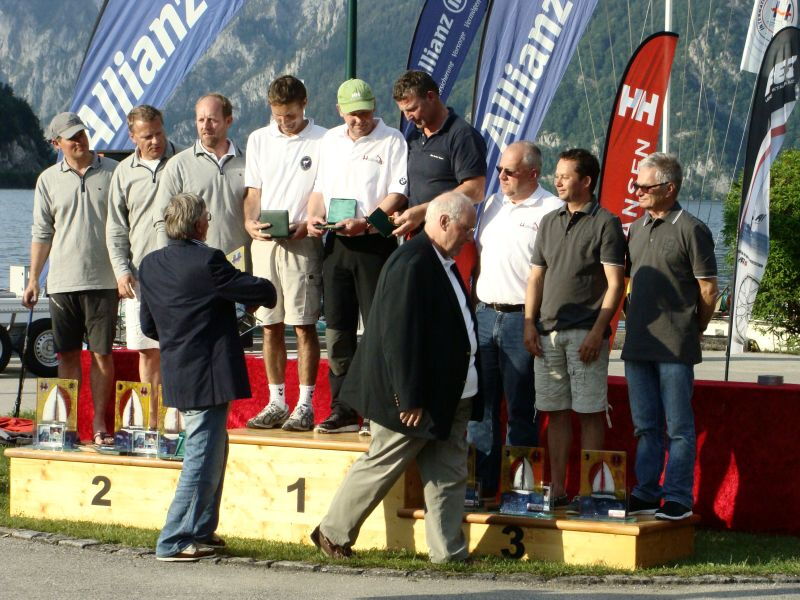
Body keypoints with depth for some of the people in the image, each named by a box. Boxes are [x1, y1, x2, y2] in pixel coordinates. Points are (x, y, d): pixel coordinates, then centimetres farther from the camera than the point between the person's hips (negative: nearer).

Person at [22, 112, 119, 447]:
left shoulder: (113, 173, 4)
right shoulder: (48, 180, 9)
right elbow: (41, 233, 13)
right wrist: (33, 280, 9)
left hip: (103, 280, -2)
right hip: (62, 281, 2)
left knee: (101, 353, -1)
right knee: (67, 356, 4)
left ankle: (99, 425, 6)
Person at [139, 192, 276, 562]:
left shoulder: (150, 265, 7)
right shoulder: (207, 261, -17)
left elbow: (148, 325, 14)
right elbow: (260, 292, -11)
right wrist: (265, 293, 12)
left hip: (177, 375, 8)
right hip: (208, 376, -8)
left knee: (211, 452, 21)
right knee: (202, 458, -4)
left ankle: (201, 531, 27)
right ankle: (173, 542, -4)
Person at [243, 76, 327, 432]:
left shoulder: (322, 141, -1)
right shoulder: (259, 140, 13)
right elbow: (253, 192, 14)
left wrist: (309, 225, -17)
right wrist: (250, 222, -5)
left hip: (302, 242, -4)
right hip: (264, 243, 4)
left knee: (304, 324, -5)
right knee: (270, 325, 6)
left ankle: (305, 405, -1)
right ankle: (276, 403, 13)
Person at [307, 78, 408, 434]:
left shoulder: (391, 141, -3)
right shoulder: (330, 141, 17)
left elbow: (398, 195, -11)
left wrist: (365, 223, -22)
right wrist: (314, 216, 3)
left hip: (375, 243, -6)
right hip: (336, 244, 6)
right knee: (337, 329, 7)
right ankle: (343, 410, 14)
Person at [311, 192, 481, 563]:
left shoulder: (441, 263, 11)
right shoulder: (412, 263, -21)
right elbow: (401, 335, -25)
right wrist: (410, 399, -24)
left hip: (450, 399, 10)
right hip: (416, 399, -10)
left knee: (449, 476, 9)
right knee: (380, 466, 4)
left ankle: (449, 553, 13)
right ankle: (333, 534, 18)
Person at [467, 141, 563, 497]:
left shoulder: (551, 211, -8)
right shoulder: (493, 204, 15)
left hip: (522, 319, -7)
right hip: (485, 315, 7)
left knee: (520, 410, -1)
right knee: (481, 404, 9)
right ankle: (482, 483, 16)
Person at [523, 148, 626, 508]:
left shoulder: (605, 223, -2)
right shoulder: (550, 222, 16)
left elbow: (614, 283, -7)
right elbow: (536, 277, 18)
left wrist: (598, 331, -14)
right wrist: (529, 324, 6)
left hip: (585, 333, -5)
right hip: (549, 332, 6)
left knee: (589, 412, -4)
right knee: (556, 411, 6)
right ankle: (557, 489, 10)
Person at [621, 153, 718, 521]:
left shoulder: (691, 230, -8)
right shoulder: (636, 229, 13)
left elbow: (708, 289, -7)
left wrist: (691, 332, 2)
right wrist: (637, 326, 15)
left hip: (675, 349, -7)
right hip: (637, 346, 7)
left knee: (679, 427, -2)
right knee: (646, 426, 12)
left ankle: (678, 499, 2)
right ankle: (646, 494, 18)